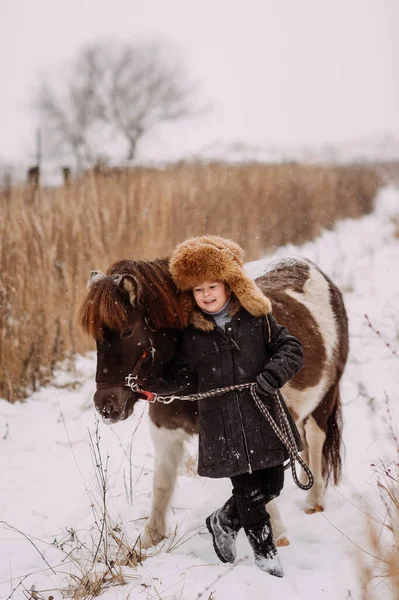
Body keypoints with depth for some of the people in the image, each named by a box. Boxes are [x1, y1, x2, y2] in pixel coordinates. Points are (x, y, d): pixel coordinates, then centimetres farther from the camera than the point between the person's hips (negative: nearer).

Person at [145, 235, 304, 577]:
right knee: (248, 490, 1)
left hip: (264, 418, 2)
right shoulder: (192, 334, 2)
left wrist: (274, 373, -17)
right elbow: (183, 378, 7)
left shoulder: (256, 318, 1)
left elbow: (291, 348, 2)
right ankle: (265, 550, 23)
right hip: (223, 428, -1)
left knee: (271, 485, 9)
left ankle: (223, 522, 34)